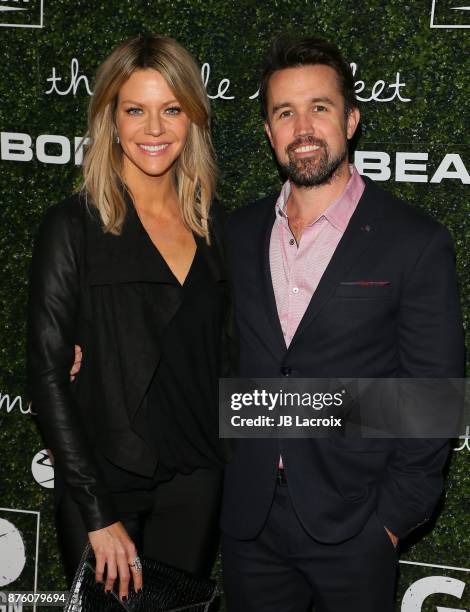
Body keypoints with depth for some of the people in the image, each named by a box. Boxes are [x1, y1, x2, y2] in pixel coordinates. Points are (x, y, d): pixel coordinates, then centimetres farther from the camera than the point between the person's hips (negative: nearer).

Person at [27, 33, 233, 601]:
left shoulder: (214, 224, 4)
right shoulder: (73, 226, -10)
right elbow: (48, 376, -12)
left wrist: (230, 462, -1)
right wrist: (98, 514, -15)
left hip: (197, 486, 4)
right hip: (105, 485, -4)